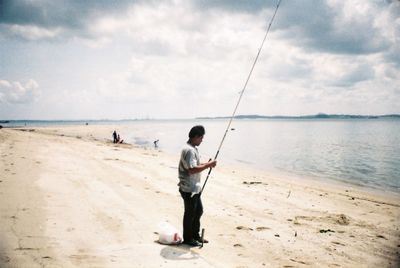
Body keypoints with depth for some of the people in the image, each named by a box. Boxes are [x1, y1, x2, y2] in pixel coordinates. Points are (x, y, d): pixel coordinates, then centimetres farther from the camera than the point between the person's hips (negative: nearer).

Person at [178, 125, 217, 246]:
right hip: (189, 189, -10)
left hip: (195, 188, 10)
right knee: (190, 214, 3)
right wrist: (208, 165, -24)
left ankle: (195, 235, 33)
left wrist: (206, 164, 7)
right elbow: (192, 169, -31)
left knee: (198, 210, 20)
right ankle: (188, 239, 18)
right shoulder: (189, 150, -23)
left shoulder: (193, 149, 11)